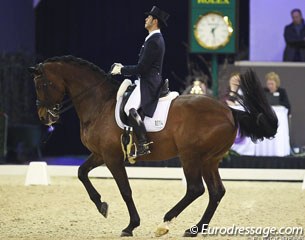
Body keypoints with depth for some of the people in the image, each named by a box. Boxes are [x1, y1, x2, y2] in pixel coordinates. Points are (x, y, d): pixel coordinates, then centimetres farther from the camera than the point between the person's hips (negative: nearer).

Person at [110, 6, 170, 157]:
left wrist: (121, 70, -9)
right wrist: (123, 68, 14)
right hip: (145, 82, 11)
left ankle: (143, 145, -27)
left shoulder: (154, 41, -17)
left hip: (148, 84, -11)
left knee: (130, 108, -26)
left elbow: (141, 68, -19)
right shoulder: (156, 39, 16)